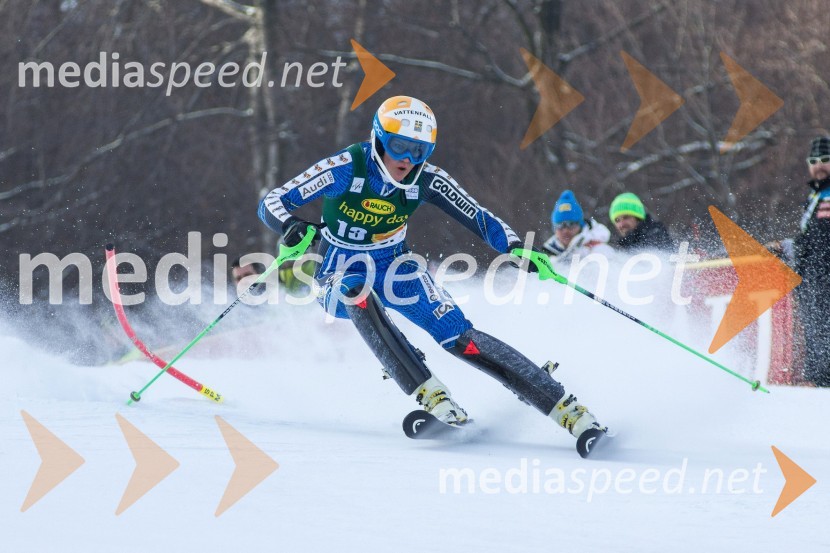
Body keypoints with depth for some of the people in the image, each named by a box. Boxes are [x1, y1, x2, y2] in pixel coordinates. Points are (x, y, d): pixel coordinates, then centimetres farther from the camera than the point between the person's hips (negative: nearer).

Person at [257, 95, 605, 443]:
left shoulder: (427, 180, -12)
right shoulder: (346, 168, -22)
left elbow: (481, 220, -10)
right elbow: (271, 203, -23)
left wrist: (516, 248, -29)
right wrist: (291, 226, -45)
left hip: (395, 270, 2)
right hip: (342, 278, -2)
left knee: (460, 337, -18)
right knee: (358, 291, -39)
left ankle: (567, 410, -18)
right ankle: (430, 396, -40)